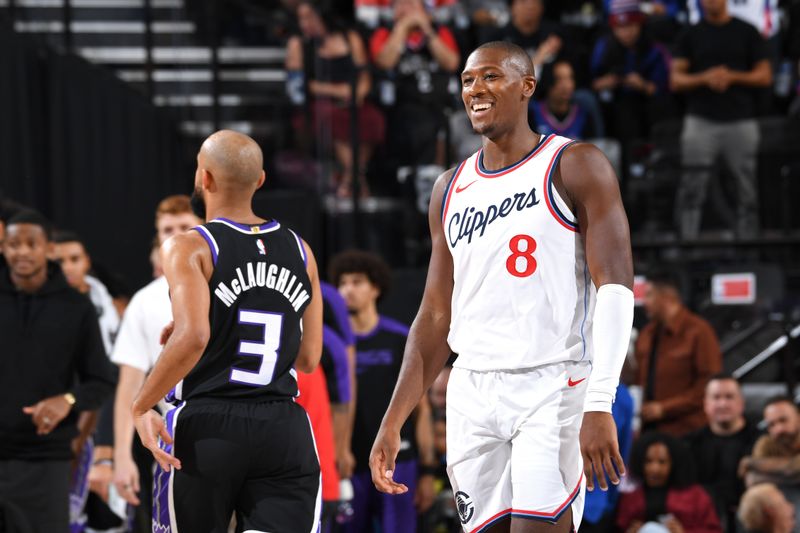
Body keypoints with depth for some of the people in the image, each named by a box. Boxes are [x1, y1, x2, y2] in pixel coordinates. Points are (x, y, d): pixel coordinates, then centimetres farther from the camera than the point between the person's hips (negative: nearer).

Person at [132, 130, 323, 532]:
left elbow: (193, 337, -21)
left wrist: (141, 407, -11)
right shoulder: (299, 251, 11)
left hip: (206, 427, -3)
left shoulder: (189, 248, -5)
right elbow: (308, 359, 13)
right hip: (285, 430, 3)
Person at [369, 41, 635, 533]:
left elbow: (615, 288, -11)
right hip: (473, 394, 6)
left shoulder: (575, 168, -3)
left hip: (553, 387, -6)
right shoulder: (451, 190, 15)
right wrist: (393, 423, 12)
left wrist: (600, 406, -22)